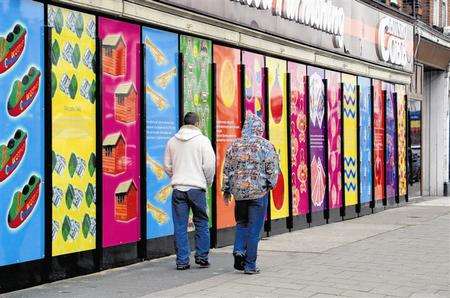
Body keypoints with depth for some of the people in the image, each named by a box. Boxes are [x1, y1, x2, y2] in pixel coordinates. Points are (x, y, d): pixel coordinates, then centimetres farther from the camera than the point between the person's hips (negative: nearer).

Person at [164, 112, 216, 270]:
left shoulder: (172, 141, 8)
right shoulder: (202, 140, -3)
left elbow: (167, 166, 13)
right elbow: (209, 165, -6)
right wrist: (208, 182, 9)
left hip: (178, 188, 3)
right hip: (197, 187, -3)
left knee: (180, 226, 5)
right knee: (201, 223, 10)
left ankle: (182, 261, 6)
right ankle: (202, 257, 12)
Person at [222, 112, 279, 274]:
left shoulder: (234, 146, 5)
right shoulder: (265, 145, -5)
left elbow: (227, 169, 8)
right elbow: (272, 168, -7)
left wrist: (226, 190, 15)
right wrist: (270, 184, 8)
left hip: (239, 191, 3)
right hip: (259, 191, -3)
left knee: (241, 223, 21)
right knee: (254, 228, 2)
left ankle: (239, 250, 0)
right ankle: (250, 265, 5)